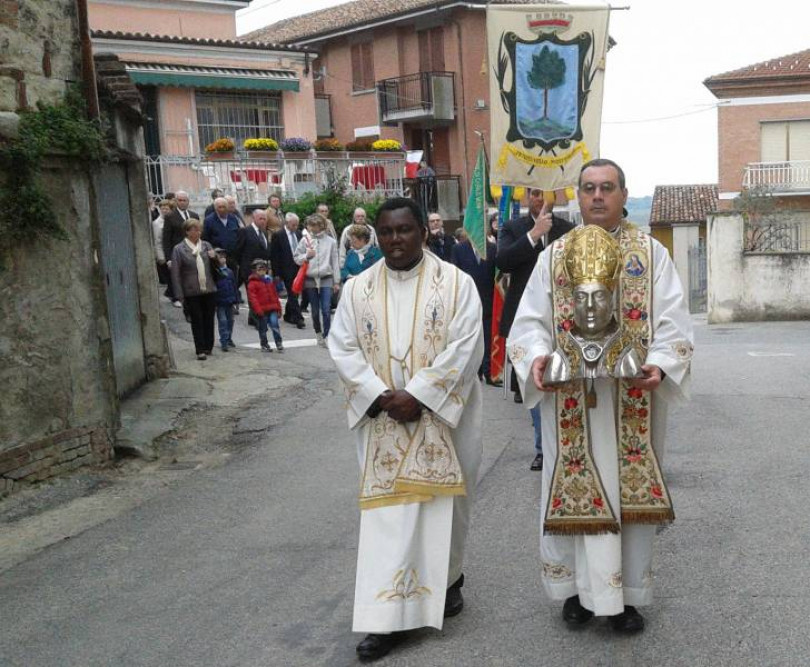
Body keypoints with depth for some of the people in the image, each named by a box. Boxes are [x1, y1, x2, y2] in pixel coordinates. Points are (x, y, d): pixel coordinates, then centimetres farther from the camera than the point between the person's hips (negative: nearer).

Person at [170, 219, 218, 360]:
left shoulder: (206, 245, 10)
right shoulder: (179, 249, -2)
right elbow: (175, 273, -5)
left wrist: (214, 257, -4)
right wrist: (180, 295, -10)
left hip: (209, 290, 4)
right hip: (192, 292, -4)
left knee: (209, 320, 9)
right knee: (197, 322, 0)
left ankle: (208, 347, 22)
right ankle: (201, 350, 5)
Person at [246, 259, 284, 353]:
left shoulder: (269, 281, 14)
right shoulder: (252, 283, -6)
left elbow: (275, 295, 19)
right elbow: (252, 297, -12)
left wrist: (278, 307, 16)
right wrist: (258, 310, -19)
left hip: (272, 309, 4)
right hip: (262, 310, -4)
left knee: (275, 325, -8)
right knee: (263, 329, 7)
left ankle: (279, 344, -3)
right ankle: (264, 345, 20)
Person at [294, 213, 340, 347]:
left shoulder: (331, 241, 2)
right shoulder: (305, 240, 5)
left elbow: (335, 262, 3)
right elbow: (296, 258, 9)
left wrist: (336, 281, 1)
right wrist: (306, 256, -11)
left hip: (326, 279, -2)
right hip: (311, 279, 2)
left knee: (326, 310, -10)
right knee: (315, 310, 10)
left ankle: (326, 336, -4)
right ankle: (318, 333, 28)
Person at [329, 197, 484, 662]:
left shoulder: (456, 283, -4)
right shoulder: (358, 289, 3)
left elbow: (465, 347, -12)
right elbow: (343, 349, 0)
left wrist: (417, 395, -19)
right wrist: (382, 395, -14)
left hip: (443, 417, -1)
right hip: (383, 420, 2)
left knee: (444, 502, 10)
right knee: (388, 511, 0)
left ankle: (447, 580, 34)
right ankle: (388, 615, 5)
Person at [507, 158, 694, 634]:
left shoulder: (653, 253, 2)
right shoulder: (553, 256, 6)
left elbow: (672, 321, -3)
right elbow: (530, 321, 3)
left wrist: (660, 365, -21)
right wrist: (537, 358, -18)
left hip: (632, 400, -1)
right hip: (571, 400, 1)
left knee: (631, 489, 6)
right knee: (574, 489, 7)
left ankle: (627, 593, 20)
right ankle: (578, 586, 23)